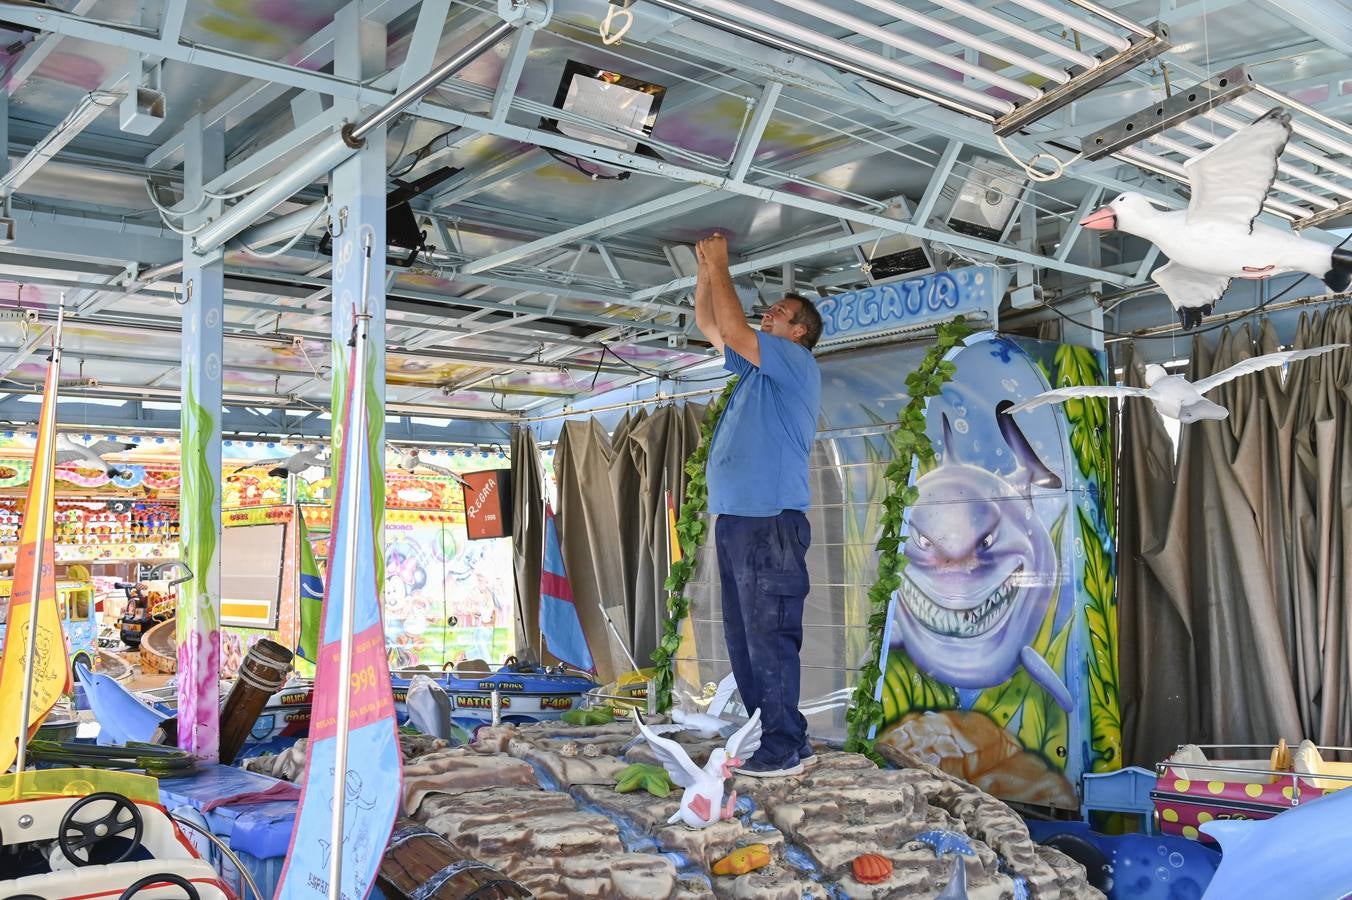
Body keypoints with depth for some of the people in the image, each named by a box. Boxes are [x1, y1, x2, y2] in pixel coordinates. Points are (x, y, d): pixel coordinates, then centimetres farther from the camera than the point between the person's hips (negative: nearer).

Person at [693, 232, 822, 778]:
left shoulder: (797, 364, -2)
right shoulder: (757, 367, 23)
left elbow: (732, 330, -12)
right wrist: (706, 268, 18)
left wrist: (719, 266, -2)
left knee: (769, 638, -8)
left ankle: (784, 751, -3)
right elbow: (709, 326, 27)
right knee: (744, 640, 11)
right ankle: (778, 740, 18)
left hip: (770, 522, -9)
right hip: (735, 520, 9)